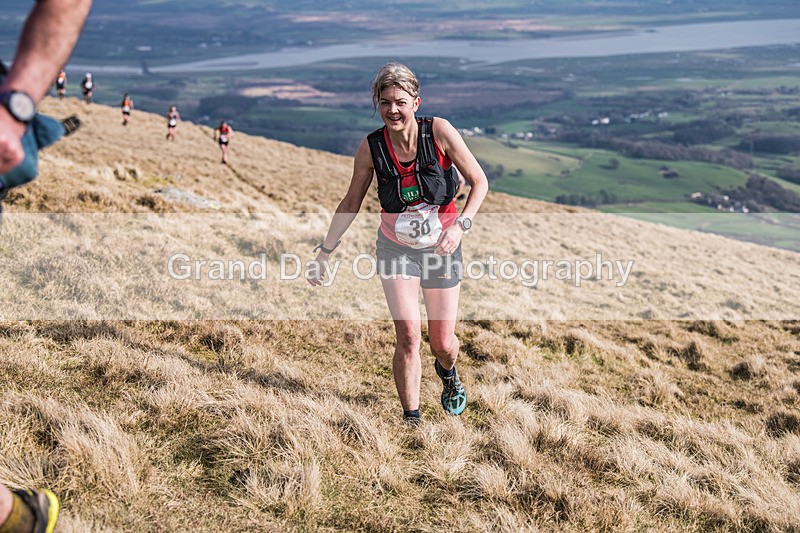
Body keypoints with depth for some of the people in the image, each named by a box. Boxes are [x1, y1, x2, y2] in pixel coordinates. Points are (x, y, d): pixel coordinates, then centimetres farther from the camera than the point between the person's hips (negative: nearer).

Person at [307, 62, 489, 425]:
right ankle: (411, 419, 1)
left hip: (441, 246, 0)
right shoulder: (371, 148, -11)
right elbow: (351, 203, 2)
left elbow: (479, 181, -9)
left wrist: (461, 224, -24)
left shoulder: (439, 131, -16)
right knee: (408, 335, -15)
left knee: (443, 344, 6)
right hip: (396, 248, 0)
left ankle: (447, 372, 44)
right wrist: (325, 252, 4)